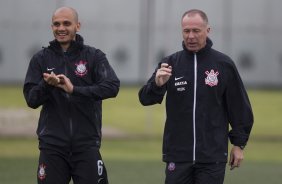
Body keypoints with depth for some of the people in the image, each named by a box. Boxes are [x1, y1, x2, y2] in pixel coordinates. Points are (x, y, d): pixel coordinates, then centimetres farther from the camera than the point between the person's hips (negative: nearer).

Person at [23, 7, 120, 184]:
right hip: (52, 144, 1)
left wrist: (74, 89, -24)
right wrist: (46, 85, -22)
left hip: (86, 144, -1)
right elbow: (31, 99, 0)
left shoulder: (94, 56, 1)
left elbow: (112, 87, -14)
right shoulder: (41, 59, 6)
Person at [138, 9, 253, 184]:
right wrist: (157, 84, -25)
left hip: (213, 158, -1)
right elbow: (146, 98, -4)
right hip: (177, 155, 1)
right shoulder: (171, 63, 4)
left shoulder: (224, 64, 1)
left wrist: (239, 144, 5)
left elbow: (239, 106, 7)